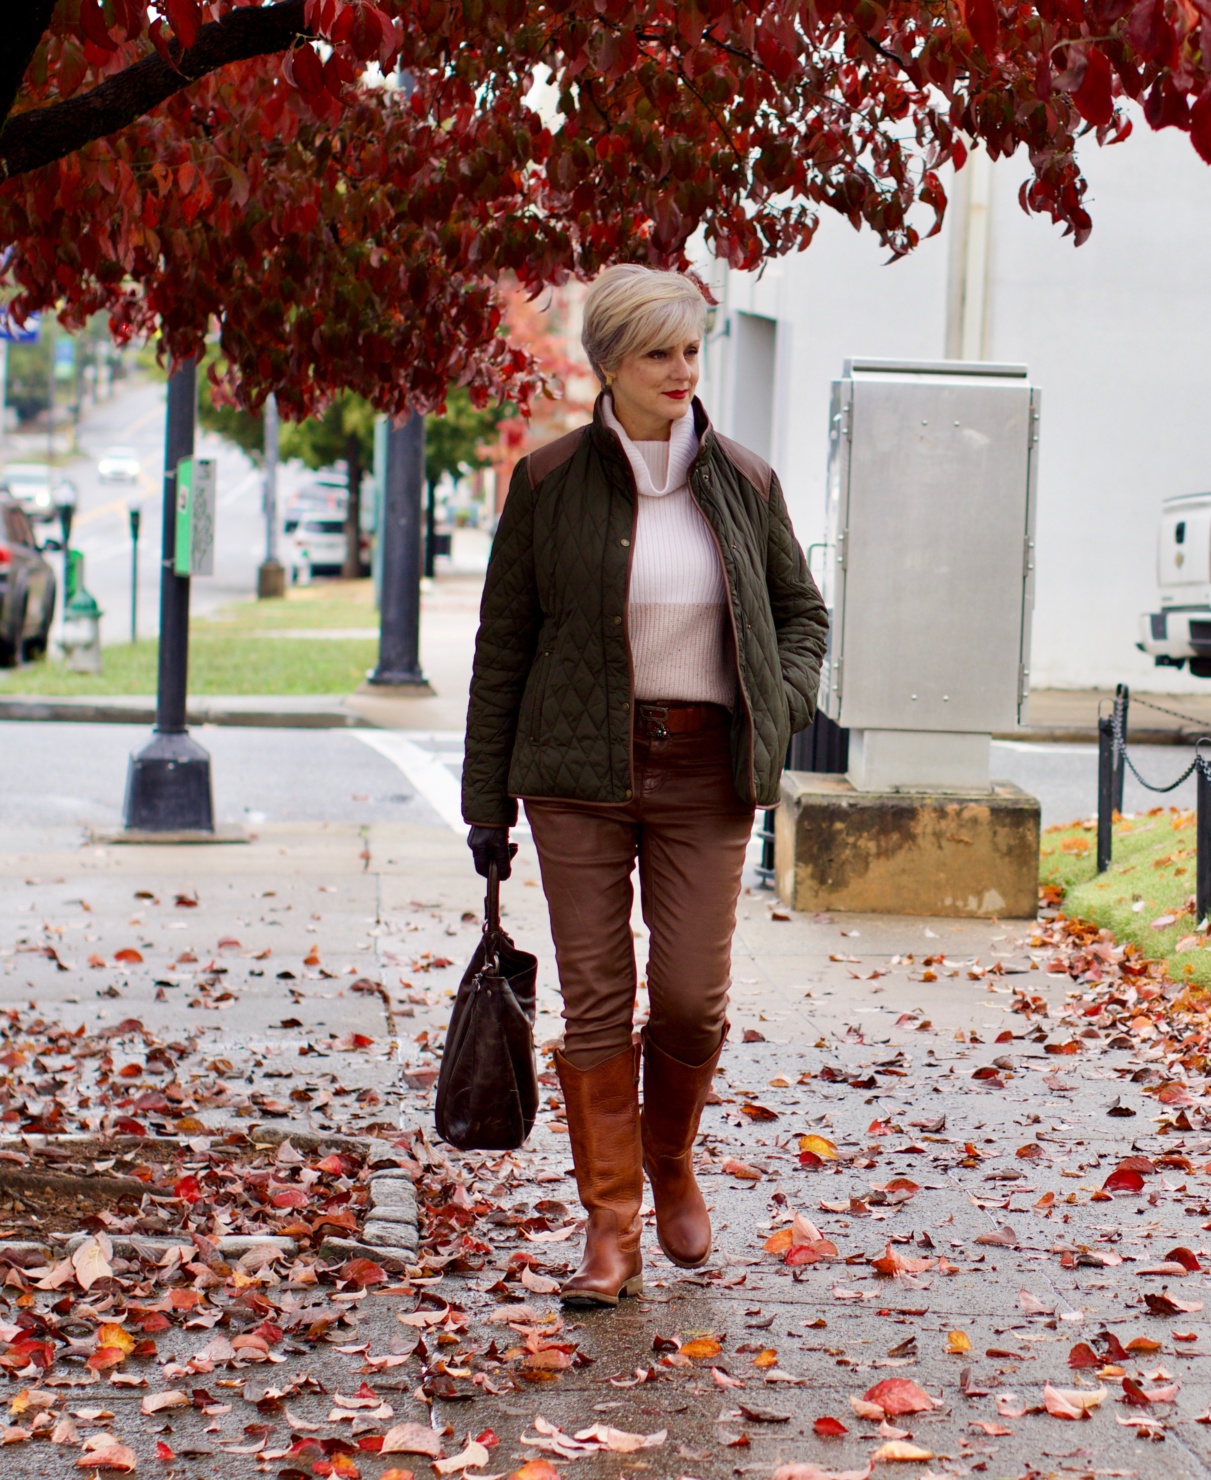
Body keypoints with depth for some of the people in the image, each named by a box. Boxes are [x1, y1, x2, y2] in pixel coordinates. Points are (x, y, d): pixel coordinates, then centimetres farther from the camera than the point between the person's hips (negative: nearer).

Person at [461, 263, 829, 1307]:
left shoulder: (745, 484, 5)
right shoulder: (550, 483, -1)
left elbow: (801, 612, 18)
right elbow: (504, 643, 4)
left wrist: (782, 710, -2)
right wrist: (487, 799, 3)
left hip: (705, 770, 1)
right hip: (580, 768, -1)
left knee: (694, 996, -1)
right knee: (595, 997, -2)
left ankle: (672, 1163, 29)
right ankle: (611, 1231, 6)